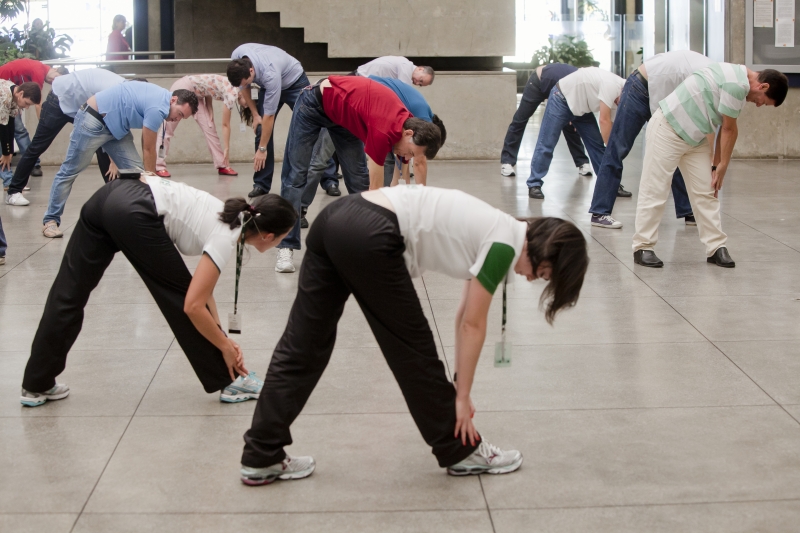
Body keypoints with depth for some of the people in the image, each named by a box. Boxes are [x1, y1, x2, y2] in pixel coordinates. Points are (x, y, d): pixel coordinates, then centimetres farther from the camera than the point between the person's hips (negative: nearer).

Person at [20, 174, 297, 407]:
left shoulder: (229, 217, 19)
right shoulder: (226, 237, -4)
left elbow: (202, 286, 25)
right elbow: (193, 306, -10)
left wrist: (221, 338, 22)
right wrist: (225, 347, 3)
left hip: (108, 194, 8)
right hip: (133, 213, -8)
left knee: (69, 293, 13)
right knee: (180, 296, 7)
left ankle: (36, 386, 23)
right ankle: (230, 381, 19)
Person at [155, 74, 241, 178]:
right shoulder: (232, 94, -23)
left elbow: (208, 91, 9)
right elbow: (225, 125, -18)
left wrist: (210, 109, -5)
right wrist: (227, 149, -13)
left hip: (196, 94, 9)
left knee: (209, 128, 0)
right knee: (168, 129, -7)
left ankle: (222, 166, 1)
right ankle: (158, 166, -6)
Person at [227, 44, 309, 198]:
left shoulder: (269, 74, -42)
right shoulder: (237, 60, -27)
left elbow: (269, 115, -35)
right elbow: (243, 85, -3)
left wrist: (262, 149, -28)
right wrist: (255, 114, -6)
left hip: (294, 82, -5)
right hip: (268, 86, 5)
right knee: (261, 129, -9)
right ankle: (261, 184, -5)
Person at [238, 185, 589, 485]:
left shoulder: (490, 231, 23)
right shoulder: (505, 244, -1)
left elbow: (464, 319, 28)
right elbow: (472, 326, 3)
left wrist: (457, 384, 30)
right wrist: (462, 396, 12)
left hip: (335, 218, 9)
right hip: (369, 238, -9)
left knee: (301, 347, 9)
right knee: (413, 349, 7)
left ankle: (260, 458, 14)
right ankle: (459, 452, 24)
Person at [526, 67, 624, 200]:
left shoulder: (616, 98, -4)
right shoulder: (611, 86, -31)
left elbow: (610, 126, 0)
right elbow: (604, 120, -29)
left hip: (582, 108, 9)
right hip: (562, 99, -8)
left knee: (597, 144, 4)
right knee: (546, 144, -8)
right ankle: (534, 185, -2)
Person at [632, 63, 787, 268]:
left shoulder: (738, 78, 9)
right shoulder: (737, 84, -22)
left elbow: (726, 129, 8)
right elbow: (729, 129, -13)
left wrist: (718, 165, 6)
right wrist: (722, 166, -3)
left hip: (695, 137, 10)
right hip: (668, 130, -10)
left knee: (706, 192, 6)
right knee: (654, 191, -4)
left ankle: (716, 247, 8)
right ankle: (643, 247, 2)